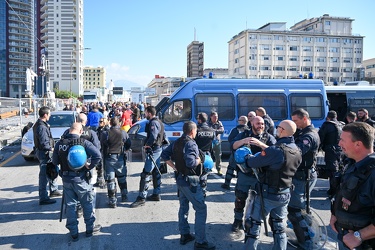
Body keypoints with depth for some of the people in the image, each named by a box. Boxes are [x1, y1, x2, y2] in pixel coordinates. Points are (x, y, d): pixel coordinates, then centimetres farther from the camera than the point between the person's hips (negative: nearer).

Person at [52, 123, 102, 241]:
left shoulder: (59, 143, -4)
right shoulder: (83, 142, -14)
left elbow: (55, 161, 4)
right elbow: (97, 155, -24)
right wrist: (90, 166, -11)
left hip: (66, 179, 3)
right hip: (80, 178, -3)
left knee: (70, 205, 14)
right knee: (87, 203, 14)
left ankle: (73, 232, 21)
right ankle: (90, 228, 26)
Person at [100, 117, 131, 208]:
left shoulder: (105, 133, -7)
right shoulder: (124, 133, -3)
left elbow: (101, 145, -2)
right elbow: (129, 145, 6)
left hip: (109, 158, -2)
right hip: (120, 158, 2)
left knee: (110, 180, 4)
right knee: (122, 178, 21)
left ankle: (112, 201, 6)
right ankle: (124, 196, 30)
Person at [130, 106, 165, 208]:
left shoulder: (153, 123, -17)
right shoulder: (159, 122, 15)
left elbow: (153, 137, -29)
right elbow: (163, 135, 21)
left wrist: (147, 145, -16)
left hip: (153, 150, -11)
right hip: (158, 148, 11)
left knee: (146, 174, -10)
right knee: (156, 172, 17)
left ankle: (141, 198, -8)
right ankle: (156, 194, 26)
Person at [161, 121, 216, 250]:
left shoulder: (176, 142, 8)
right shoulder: (191, 144, -19)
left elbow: (164, 155, 13)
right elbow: (191, 163, -31)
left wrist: (174, 166, 10)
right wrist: (199, 160, -12)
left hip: (180, 178, 9)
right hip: (190, 181, -9)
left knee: (183, 207, 18)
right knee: (201, 209, -3)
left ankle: (184, 235, 28)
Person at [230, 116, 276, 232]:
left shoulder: (269, 137, 0)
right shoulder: (244, 134, 3)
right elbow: (233, 146, -9)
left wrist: (259, 143, -29)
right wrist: (243, 141, -27)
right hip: (244, 173, 0)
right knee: (240, 198, 9)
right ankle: (238, 220, 27)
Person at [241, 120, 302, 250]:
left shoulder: (275, 150, -25)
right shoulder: (297, 152, 0)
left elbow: (253, 162, -17)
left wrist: (248, 157, 6)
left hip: (267, 194, -6)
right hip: (284, 194, 7)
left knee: (254, 224, 8)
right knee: (278, 225, 20)